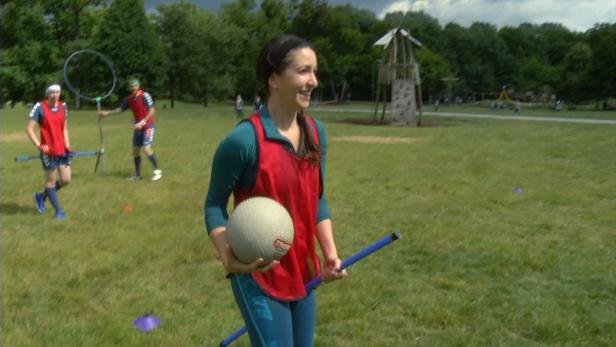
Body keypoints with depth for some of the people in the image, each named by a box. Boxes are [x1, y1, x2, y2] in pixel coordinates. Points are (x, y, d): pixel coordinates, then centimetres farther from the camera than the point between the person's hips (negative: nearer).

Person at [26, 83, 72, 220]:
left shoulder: (63, 107, 8)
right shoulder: (39, 107, -9)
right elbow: (29, 129, -9)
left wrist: (67, 147, 7)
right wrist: (39, 145, -18)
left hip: (62, 150, 6)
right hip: (48, 151, -6)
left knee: (66, 179, 6)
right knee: (51, 180, 4)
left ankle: (41, 196, 29)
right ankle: (58, 210, 16)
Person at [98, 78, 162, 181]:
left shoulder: (145, 96, -14)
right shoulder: (129, 98, 6)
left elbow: (152, 110, -19)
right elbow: (120, 109, 19)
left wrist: (142, 122, -24)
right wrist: (106, 113, 15)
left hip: (148, 126, -7)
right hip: (138, 127, 7)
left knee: (147, 149, -18)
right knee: (135, 151, 7)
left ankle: (157, 171, -6)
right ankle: (137, 175, 17)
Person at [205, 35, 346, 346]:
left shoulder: (316, 132, 0)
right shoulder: (244, 139, -20)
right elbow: (215, 204, -11)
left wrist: (329, 252, 0)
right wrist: (228, 257, -26)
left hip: (303, 275, 7)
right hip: (260, 278, -6)